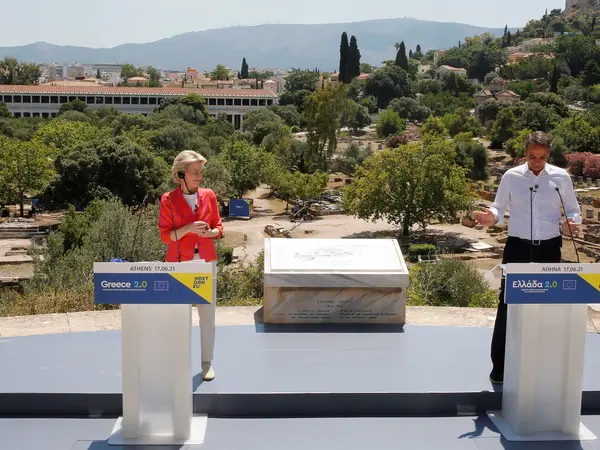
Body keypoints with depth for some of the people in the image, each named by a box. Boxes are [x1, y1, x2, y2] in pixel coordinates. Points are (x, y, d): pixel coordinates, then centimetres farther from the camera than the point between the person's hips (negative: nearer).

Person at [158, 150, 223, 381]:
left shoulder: (209, 195, 3)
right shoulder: (168, 200, -5)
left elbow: (218, 227, 10)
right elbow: (165, 236, -4)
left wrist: (211, 232, -13)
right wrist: (187, 229, -21)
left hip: (206, 262, 2)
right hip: (179, 263, -2)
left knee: (208, 313, 3)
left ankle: (207, 362, 13)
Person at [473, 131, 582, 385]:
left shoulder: (561, 177, 0)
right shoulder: (511, 177, -2)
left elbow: (573, 210, 8)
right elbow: (499, 208, 4)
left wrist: (571, 224, -13)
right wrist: (491, 218, -18)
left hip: (549, 249, 1)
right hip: (517, 247, -1)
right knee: (507, 304, -1)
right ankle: (500, 364, 10)